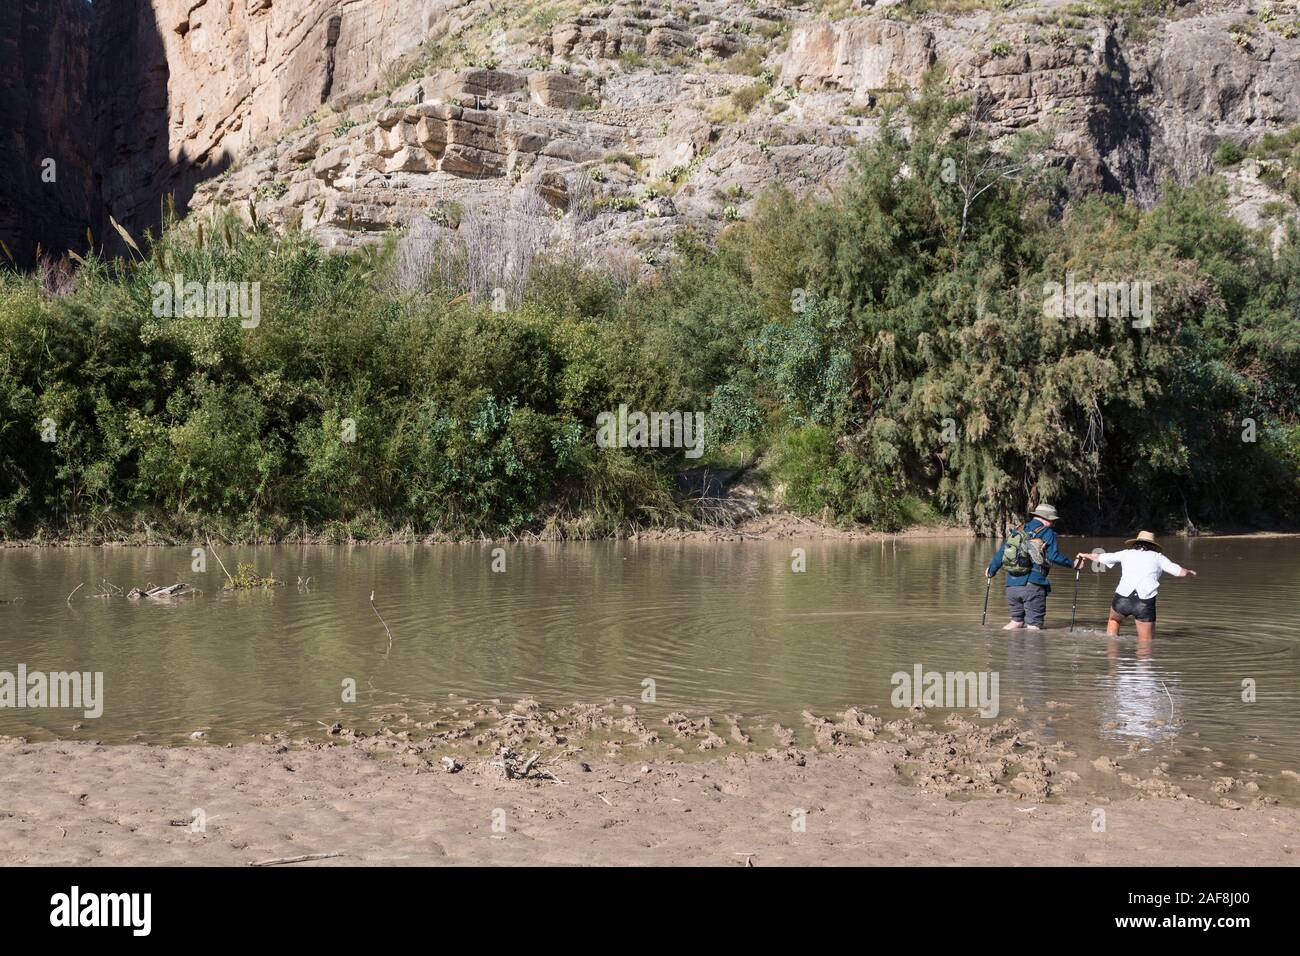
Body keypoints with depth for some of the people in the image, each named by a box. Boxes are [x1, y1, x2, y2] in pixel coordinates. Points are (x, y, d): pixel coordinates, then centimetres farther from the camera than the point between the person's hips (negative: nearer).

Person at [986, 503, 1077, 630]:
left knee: (1017, 619, 20)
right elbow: (1054, 556, -12)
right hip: (1033, 585, -5)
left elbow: (1001, 554, 17)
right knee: (1035, 625, 1)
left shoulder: (1017, 531, 16)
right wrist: (1072, 564, 1)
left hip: (1012, 585, 5)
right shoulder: (1047, 534, 0)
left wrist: (991, 571, 30)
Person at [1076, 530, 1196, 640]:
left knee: (1114, 620, 32)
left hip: (1122, 598, 2)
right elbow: (1180, 573, 11)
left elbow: (1100, 557, 29)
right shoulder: (1157, 557, 14)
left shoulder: (1127, 553, 18)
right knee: (1146, 641, 6)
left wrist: (1085, 555, 49)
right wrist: (1189, 571, 34)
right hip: (1145, 602, -2)